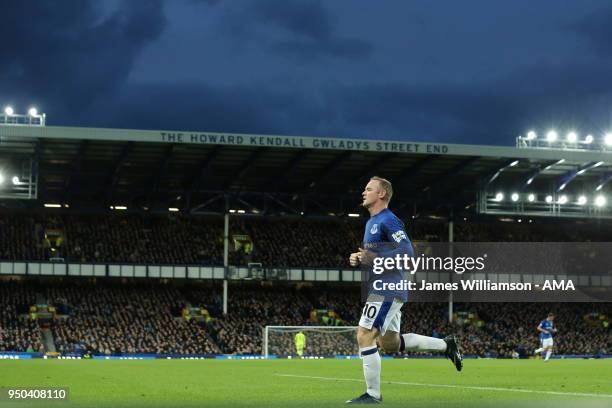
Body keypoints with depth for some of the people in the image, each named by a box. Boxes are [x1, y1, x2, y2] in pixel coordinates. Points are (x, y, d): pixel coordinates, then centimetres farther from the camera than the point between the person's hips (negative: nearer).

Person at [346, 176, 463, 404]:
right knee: (390, 343, 14)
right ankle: (445, 345, 23)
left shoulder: (388, 220, -12)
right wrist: (359, 259, 8)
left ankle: (373, 394, -5)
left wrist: (374, 259, -23)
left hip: (387, 289, -10)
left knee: (364, 336, -12)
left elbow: (407, 252, -21)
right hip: (383, 289, 10)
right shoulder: (371, 222, 19)